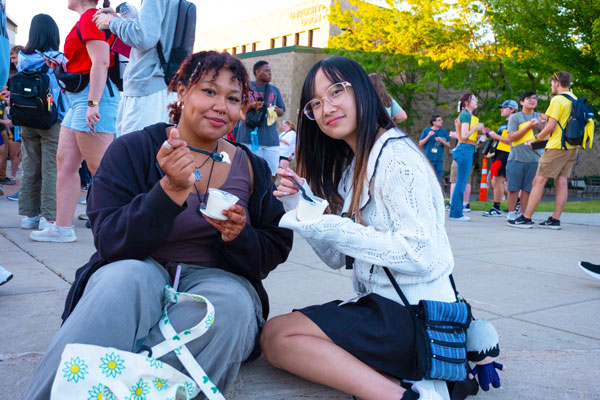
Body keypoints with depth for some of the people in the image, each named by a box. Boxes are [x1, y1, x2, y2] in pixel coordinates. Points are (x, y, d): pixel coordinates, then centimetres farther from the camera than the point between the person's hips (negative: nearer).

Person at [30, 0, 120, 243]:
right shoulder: (86, 20, 22)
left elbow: (101, 61, -20)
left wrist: (93, 103, -25)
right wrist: (64, 67, 18)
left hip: (93, 95, -11)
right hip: (79, 98, 11)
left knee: (100, 168, -10)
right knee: (64, 162, 9)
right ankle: (62, 228, 14)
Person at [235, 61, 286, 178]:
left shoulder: (274, 90, 15)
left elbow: (282, 111, 19)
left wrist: (276, 110, -5)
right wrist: (252, 106, -17)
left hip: (271, 138, 3)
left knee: (272, 174, -1)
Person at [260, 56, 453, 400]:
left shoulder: (396, 157, -14)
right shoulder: (351, 165, 13)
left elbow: (421, 255, -22)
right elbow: (338, 258, 9)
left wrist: (330, 228, -23)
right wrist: (301, 205, -5)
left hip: (415, 316, -10)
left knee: (277, 336, -15)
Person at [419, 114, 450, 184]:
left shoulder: (443, 131, 9)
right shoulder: (426, 131, 3)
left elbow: (448, 145, 11)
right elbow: (420, 144, 1)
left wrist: (442, 141, -8)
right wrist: (428, 136, -11)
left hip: (439, 160, 2)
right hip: (428, 159, -2)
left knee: (438, 179, 2)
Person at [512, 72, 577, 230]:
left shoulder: (557, 100, -11)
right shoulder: (575, 99, 14)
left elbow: (551, 126, -15)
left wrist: (536, 138, 0)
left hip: (556, 147, -8)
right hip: (572, 147, 8)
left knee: (539, 181, -6)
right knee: (561, 182, 7)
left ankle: (526, 218, -6)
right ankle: (555, 220, 8)